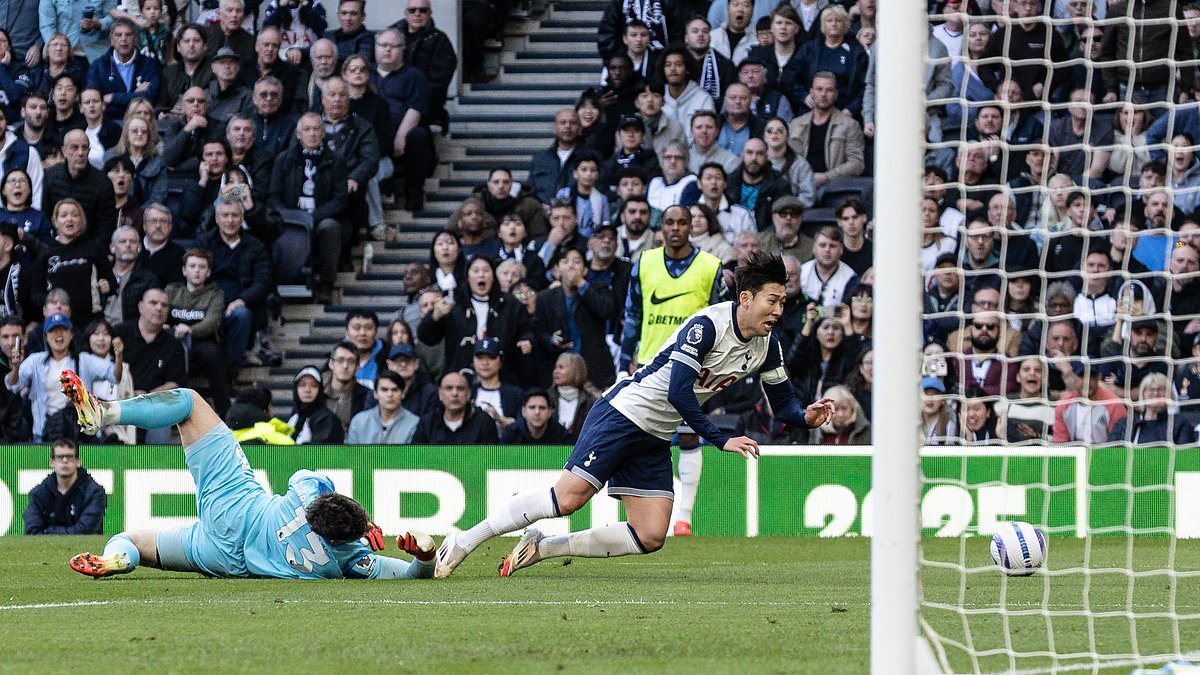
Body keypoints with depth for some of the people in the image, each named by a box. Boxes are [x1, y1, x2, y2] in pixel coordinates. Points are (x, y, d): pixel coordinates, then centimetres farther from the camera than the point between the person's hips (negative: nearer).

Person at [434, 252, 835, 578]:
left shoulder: (766, 345, 3)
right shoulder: (707, 325, -21)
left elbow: (782, 402, 14)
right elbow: (678, 391, -28)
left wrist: (806, 417, -8)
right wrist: (721, 440, -27)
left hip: (655, 440, 8)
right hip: (624, 413, -8)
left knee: (650, 538, -4)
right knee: (569, 497, -18)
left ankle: (542, 549, 7)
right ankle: (466, 541, -5)